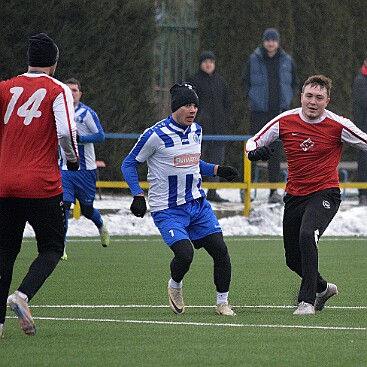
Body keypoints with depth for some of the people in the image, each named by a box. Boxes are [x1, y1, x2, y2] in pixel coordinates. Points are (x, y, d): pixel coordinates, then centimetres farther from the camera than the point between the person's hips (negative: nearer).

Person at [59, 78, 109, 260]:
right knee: (64, 205, -13)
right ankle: (61, 247, -12)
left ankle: (101, 226, 43)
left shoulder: (87, 113, -8)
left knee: (87, 209, 8)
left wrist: (78, 138, -20)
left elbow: (100, 136, -11)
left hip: (85, 169, -3)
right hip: (65, 168, 3)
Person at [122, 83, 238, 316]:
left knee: (220, 251, -2)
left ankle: (222, 303, 14)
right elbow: (129, 164, -5)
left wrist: (217, 170, 10)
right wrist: (138, 195, -14)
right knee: (185, 254, -22)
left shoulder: (196, 131, 7)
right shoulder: (156, 135, -14)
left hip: (197, 203, 6)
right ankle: (175, 285, 13)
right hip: (167, 209, -6)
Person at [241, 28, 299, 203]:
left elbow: (295, 83, 16)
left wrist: (289, 98, 1)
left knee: (276, 151, 2)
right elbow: (245, 82, 8)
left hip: (280, 111, 2)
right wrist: (251, 96, -7)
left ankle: (274, 191, 6)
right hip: (259, 111, -2)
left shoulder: (287, 60, 6)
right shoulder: (254, 59, 0)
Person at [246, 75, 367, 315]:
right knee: (293, 259, 10)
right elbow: (253, 142, 5)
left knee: (307, 234, -32)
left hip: (325, 194, -5)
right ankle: (322, 288, 41)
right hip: (294, 195, 5)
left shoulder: (338, 125, -11)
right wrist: (255, 151, -18)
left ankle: (307, 300, -24)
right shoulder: (285, 121, -4)